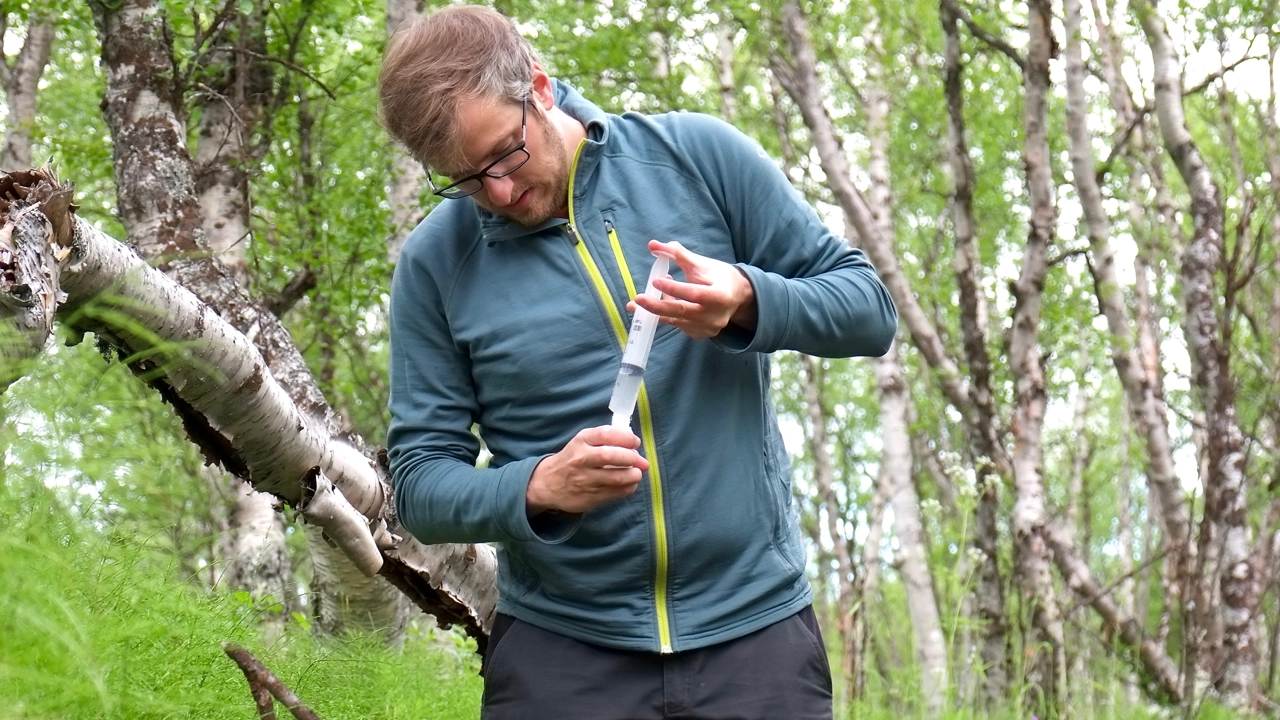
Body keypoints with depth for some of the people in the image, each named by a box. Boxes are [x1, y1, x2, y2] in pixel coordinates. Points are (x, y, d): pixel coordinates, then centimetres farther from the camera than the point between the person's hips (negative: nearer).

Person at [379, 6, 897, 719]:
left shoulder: (700, 155, -3)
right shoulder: (435, 261, -1)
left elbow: (869, 305, 1)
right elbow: (421, 481, 1)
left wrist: (748, 301, -19)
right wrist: (536, 489, -19)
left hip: (758, 627, 0)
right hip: (560, 652, 0)